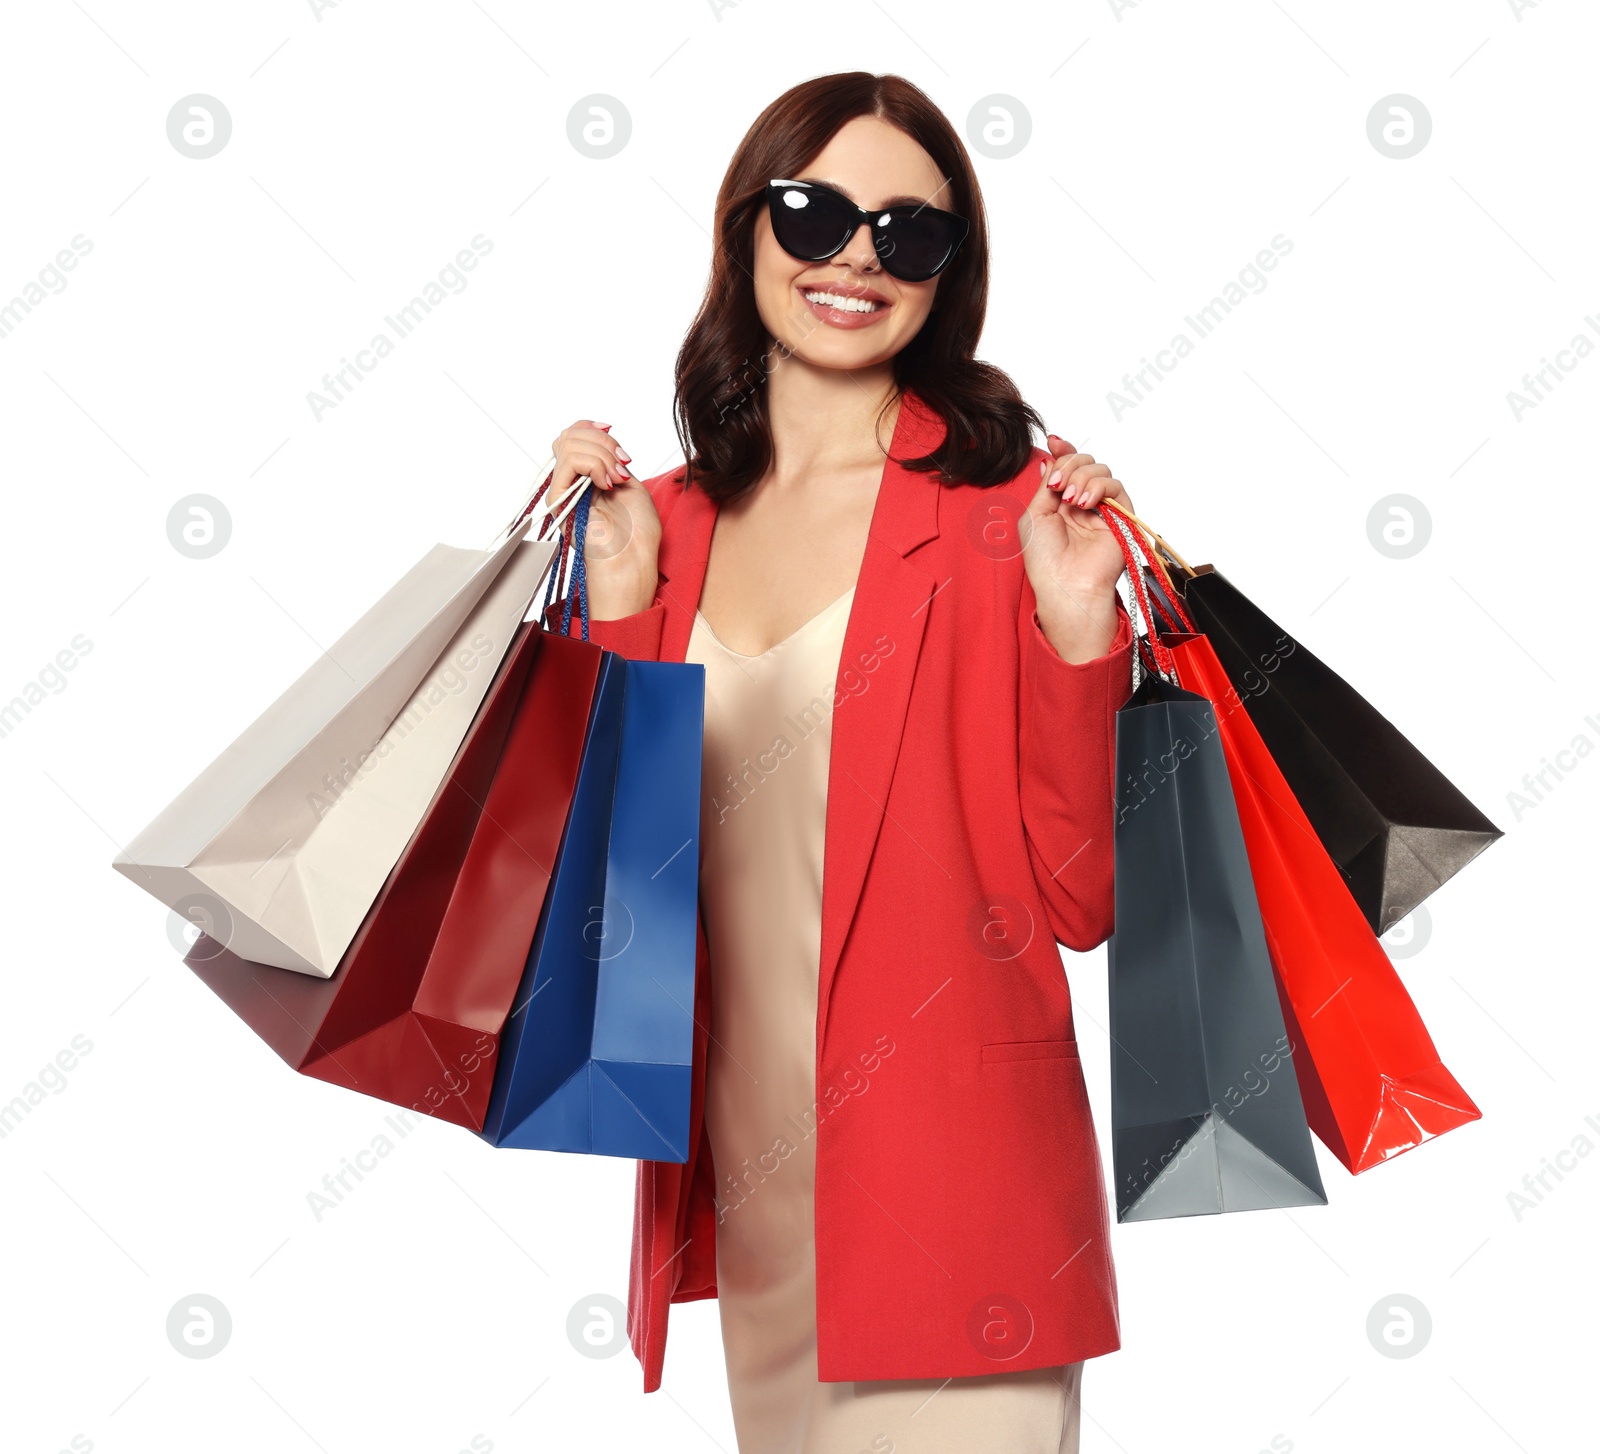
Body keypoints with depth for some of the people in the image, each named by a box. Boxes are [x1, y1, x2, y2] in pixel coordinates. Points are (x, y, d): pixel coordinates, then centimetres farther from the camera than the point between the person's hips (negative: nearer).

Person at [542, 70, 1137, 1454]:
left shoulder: (1004, 509, -6)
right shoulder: (669, 521, 6)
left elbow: (1081, 899, -8)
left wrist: (1078, 624, -19)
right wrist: (615, 601, -5)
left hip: (949, 1177, -4)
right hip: (741, 1177, 4)